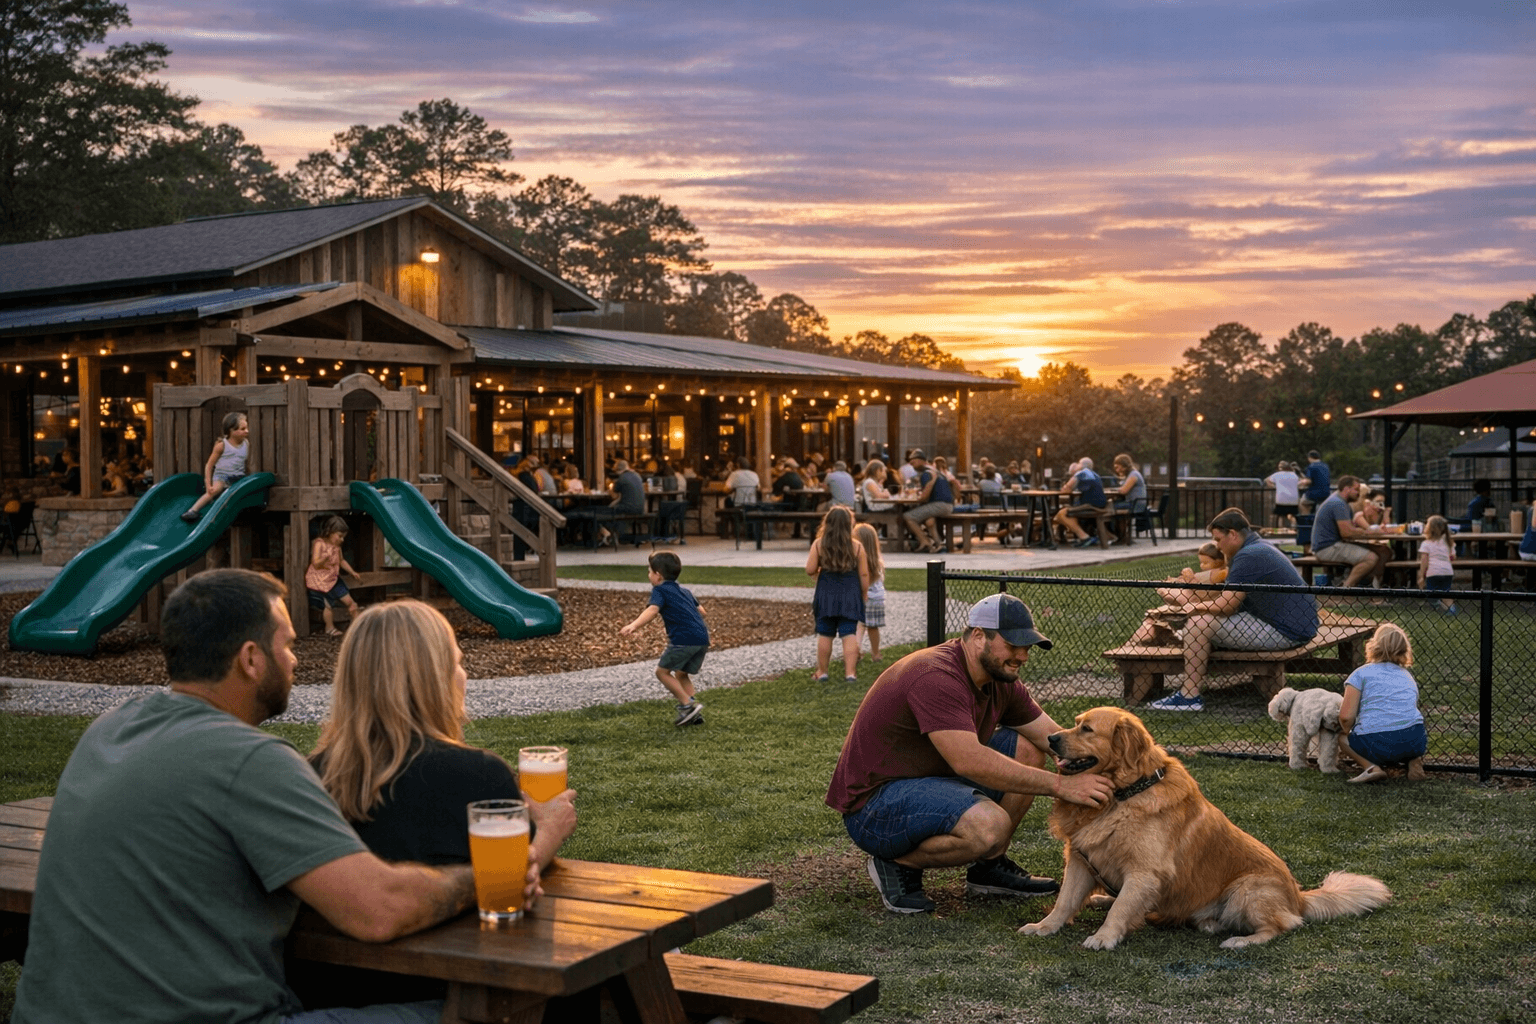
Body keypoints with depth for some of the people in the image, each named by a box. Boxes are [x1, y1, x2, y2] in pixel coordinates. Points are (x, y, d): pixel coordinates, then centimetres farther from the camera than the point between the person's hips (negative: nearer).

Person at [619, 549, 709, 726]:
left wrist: (633, 625, -31)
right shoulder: (685, 591, 26)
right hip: (703, 638, 8)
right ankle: (694, 713, 13)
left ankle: (688, 705, -4)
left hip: (684, 639, -8)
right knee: (681, 674, 20)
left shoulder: (660, 590, 2)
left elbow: (652, 610, -17)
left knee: (662, 671, 4)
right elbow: (701, 611, 32)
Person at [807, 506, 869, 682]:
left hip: (826, 595, 1)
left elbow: (810, 570, -7)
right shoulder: (857, 547, -5)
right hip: (850, 596, -1)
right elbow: (864, 575, -3)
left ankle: (822, 672, 15)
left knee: (824, 635, 9)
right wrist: (864, 595, 10)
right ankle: (850, 672, -6)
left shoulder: (818, 545, -6)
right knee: (849, 635, 0)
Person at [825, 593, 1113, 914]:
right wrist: (1060, 785, -35)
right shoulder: (935, 678, -26)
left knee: (1027, 748, 3)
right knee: (989, 825, -33)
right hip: (873, 805, -10)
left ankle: (989, 866, 11)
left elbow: (1057, 740, 6)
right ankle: (898, 863, -7)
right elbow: (969, 761, -36)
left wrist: (1103, 775, -13)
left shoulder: (1001, 680, 4)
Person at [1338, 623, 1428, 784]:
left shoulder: (1361, 673, 6)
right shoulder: (1408, 676, 22)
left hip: (1377, 744, -4)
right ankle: (1415, 760, 6)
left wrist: (1347, 731, 20)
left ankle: (1372, 767, -3)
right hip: (1415, 743, 4)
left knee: (1342, 736, 26)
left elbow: (1346, 717, -3)